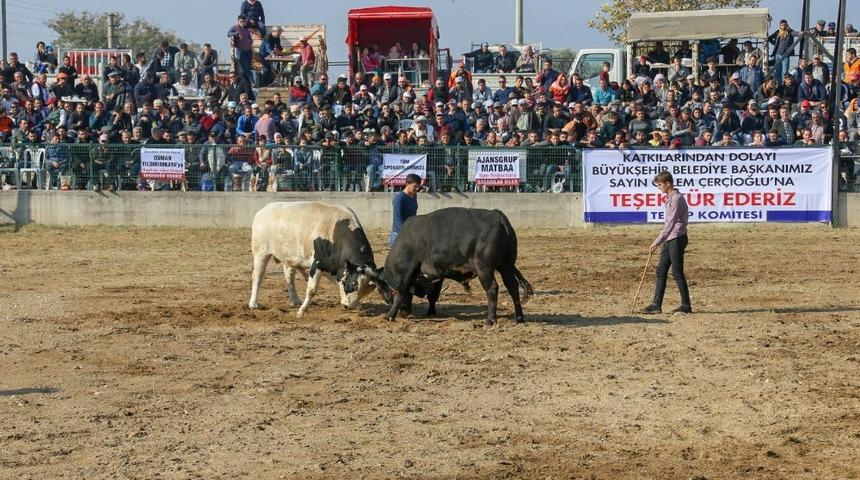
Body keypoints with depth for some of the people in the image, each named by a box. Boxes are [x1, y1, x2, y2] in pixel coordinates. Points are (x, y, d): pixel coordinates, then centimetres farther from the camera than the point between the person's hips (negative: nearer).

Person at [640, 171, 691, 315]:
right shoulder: (670, 198, 16)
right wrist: (659, 241, 19)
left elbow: (671, 223, -18)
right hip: (670, 239, 10)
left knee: (677, 273, -5)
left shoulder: (676, 198, -15)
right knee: (661, 270, 8)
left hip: (677, 238, -10)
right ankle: (656, 305, 10)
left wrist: (657, 241, -16)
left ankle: (686, 306, 2)